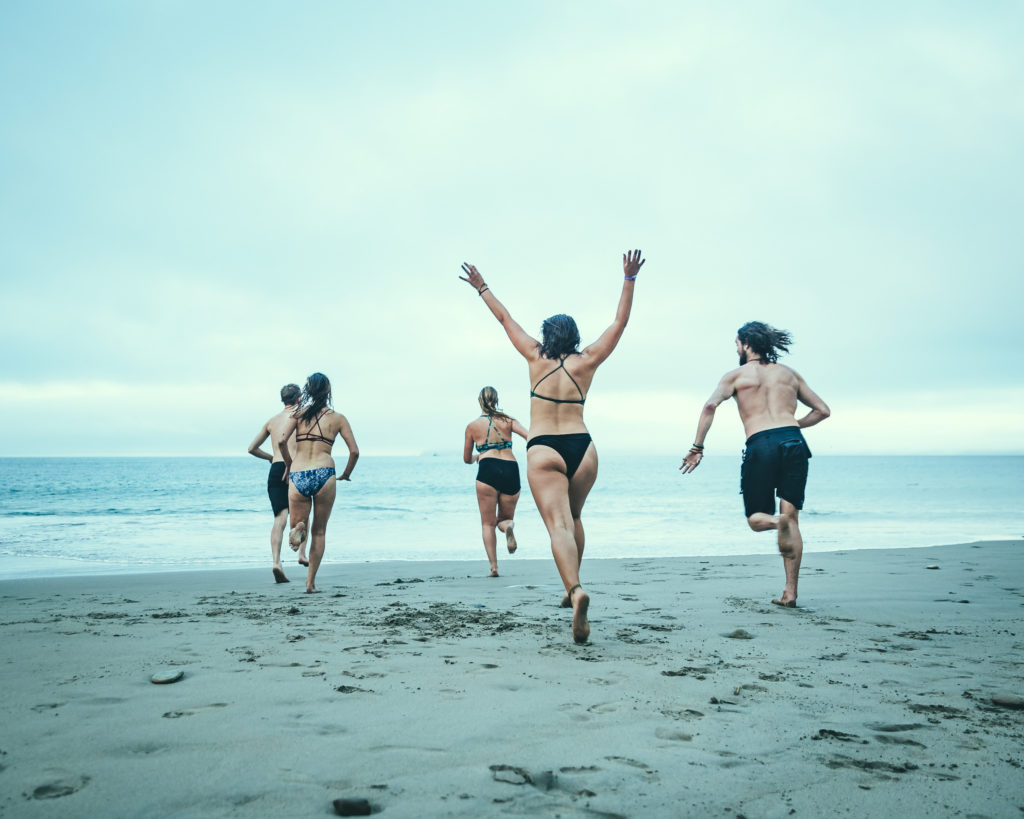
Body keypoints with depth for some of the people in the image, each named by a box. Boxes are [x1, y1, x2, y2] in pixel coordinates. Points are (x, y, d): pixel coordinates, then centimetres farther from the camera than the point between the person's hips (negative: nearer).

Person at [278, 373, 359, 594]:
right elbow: (354, 451, 5)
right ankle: (310, 582, 8)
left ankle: (299, 529, -21)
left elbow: (281, 440, -3)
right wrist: (346, 474, 22)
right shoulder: (338, 418, 9)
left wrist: (288, 464, 13)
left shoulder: (299, 413, 10)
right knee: (319, 532, 14)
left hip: (298, 477, 1)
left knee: (298, 527, 16)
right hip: (324, 475, -1)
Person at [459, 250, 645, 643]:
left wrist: (481, 287, 31)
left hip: (543, 450, -3)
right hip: (582, 448, 3)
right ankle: (573, 586, 31)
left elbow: (506, 319, 19)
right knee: (573, 517, 26)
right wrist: (629, 279, 17)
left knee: (559, 525, -16)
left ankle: (575, 589, -39)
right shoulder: (586, 362, 9)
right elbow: (620, 322, 15)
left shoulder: (536, 358, 8)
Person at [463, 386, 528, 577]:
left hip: (488, 469, -2)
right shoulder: (508, 421, 16)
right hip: (511, 469, 2)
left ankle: (493, 567, -8)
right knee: (504, 519, 18)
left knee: (488, 523, 6)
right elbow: (530, 436, -2)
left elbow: (467, 459, 23)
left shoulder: (473, 426, 15)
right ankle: (508, 526, -20)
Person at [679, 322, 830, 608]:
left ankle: (776, 520, -26)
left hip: (760, 446, -3)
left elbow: (710, 406, -4)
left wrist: (697, 447, -4)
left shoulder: (737, 375, 13)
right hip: (793, 443, 3)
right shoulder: (789, 373, 23)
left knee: (755, 517, 12)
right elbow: (822, 410, 25)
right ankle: (790, 592, -2)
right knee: (792, 517, 6)